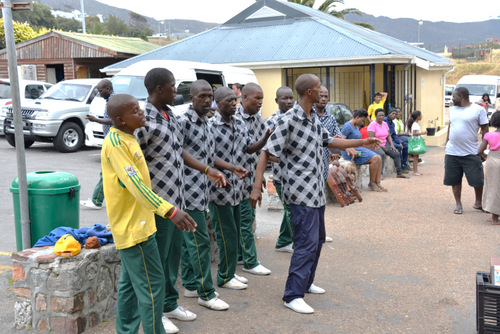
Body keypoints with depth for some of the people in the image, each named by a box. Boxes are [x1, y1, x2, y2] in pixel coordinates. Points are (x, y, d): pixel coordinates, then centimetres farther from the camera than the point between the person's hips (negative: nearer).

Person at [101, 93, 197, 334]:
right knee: (152, 285, -2)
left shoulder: (126, 138, 11)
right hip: (133, 227, -10)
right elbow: (135, 185, -30)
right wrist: (170, 211, -39)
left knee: (130, 284, 17)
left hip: (134, 224, 10)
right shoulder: (116, 143, -20)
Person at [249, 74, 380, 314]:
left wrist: (363, 142, 23)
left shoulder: (314, 118, 11)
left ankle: (305, 282, 33)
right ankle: (293, 295, -1)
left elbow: (329, 141, 23)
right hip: (301, 192, -9)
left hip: (316, 190, 9)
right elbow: (266, 153, -17)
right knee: (307, 243, -10)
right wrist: (257, 187, -24)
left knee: (318, 239, 18)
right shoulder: (289, 120, -16)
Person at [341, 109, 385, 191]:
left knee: (379, 158, -10)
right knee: (374, 159, -22)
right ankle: (372, 184, -10)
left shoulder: (356, 126, 17)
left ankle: (378, 183, -12)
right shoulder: (347, 126, -12)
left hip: (358, 149, 9)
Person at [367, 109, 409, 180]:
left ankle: (399, 173, -1)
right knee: (382, 154, -36)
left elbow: (388, 136, 16)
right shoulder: (372, 125, -10)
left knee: (396, 154, -9)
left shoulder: (385, 124, 12)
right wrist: (381, 146, -19)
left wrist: (392, 145, 0)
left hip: (385, 145, 7)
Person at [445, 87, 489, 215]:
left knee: (477, 180, 2)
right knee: (454, 180, 7)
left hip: (471, 153, -4)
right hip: (452, 152, 4)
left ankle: (478, 202, 25)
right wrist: (447, 144, 14)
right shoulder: (452, 110, 11)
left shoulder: (478, 110, -5)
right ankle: (458, 204, 20)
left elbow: (485, 130, -3)